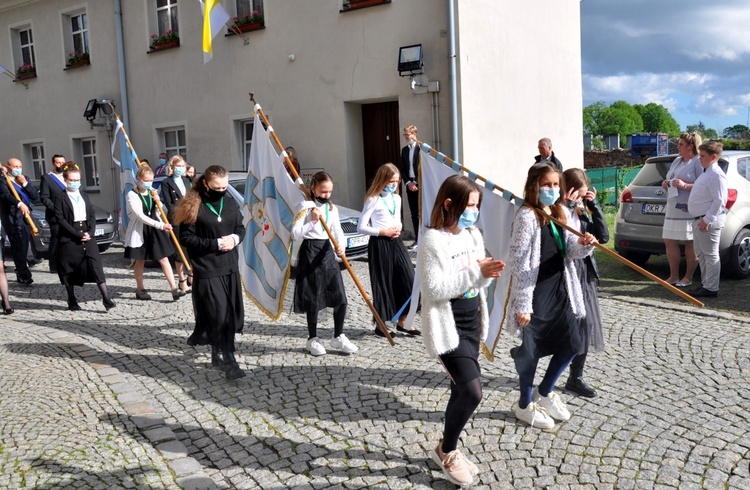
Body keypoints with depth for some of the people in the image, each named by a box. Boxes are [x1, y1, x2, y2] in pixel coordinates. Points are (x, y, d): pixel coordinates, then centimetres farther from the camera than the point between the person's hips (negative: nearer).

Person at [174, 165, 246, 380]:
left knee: (231, 314, 9)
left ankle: (219, 354, 27)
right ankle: (227, 360, 0)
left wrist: (235, 238, -6)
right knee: (219, 315, -7)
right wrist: (216, 243, -16)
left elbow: (241, 228, 18)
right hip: (207, 271, -6)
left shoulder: (230, 203, 7)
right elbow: (186, 237, -10)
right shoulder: (193, 206, -9)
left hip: (230, 267, 6)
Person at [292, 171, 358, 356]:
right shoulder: (306, 207, -7)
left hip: (327, 251, 5)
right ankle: (313, 339, 18)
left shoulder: (332, 208, 10)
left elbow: (338, 231, 3)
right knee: (313, 299, 3)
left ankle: (338, 337, 15)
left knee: (340, 297, 1)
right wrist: (312, 221, -21)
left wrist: (341, 244, -17)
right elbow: (295, 233, -11)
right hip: (310, 252, -5)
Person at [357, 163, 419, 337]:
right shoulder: (374, 200, -9)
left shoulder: (397, 198, 12)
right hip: (379, 244, -6)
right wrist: (384, 232, -15)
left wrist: (398, 228, 0)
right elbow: (361, 227, -12)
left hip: (395, 242, 6)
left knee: (408, 279, 0)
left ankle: (402, 321, 12)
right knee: (383, 283, 0)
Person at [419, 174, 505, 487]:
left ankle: (448, 449, 33)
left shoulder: (473, 235, 7)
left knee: (462, 391, 14)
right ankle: (446, 452, 11)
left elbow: (476, 282, 13)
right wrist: (476, 273, -25)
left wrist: (488, 274, -10)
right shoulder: (434, 239, -17)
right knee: (472, 392, -13)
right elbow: (435, 289, -23)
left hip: (472, 324, 8)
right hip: (449, 328, -8)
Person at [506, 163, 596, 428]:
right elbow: (520, 263, -17)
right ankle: (525, 405, 26)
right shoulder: (527, 216, -15)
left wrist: (583, 244, -15)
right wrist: (522, 304, -19)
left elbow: (569, 252, 9)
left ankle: (544, 392, 33)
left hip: (560, 290, 8)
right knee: (531, 350, 5)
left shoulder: (560, 214, 9)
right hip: (535, 294, -8)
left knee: (572, 343, 12)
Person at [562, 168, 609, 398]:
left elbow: (603, 236, 5)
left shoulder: (582, 211, 10)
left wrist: (594, 205, -1)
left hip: (585, 273, 7)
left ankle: (576, 378, 21)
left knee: (587, 325, 9)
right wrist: (567, 206, -23)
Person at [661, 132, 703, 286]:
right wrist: (666, 184, 7)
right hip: (673, 209, 8)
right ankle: (673, 276, 17)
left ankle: (688, 277, 9)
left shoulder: (698, 162, -8)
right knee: (670, 242, 8)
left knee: (690, 244, 0)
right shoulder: (676, 161, 18)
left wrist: (685, 186, -23)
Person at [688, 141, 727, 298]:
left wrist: (707, 219, -22)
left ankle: (711, 288, 1)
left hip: (709, 221, -11)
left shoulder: (716, 175, -16)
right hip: (700, 219, 11)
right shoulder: (706, 173, 16)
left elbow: (719, 201, -21)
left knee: (710, 255, -4)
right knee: (701, 254, 16)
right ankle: (706, 284, 26)